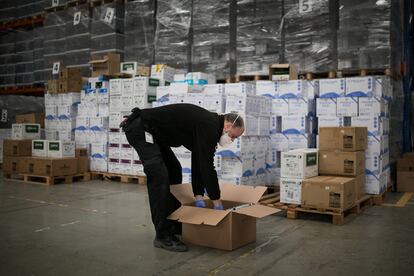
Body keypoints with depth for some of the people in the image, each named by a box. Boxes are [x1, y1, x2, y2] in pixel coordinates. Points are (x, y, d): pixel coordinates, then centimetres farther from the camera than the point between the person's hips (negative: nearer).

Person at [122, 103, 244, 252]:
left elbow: (198, 164, 13)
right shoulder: (209, 127, -19)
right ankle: (163, 235, -12)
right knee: (159, 176, -19)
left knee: (174, 172, 15)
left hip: (153, 132, 11)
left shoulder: (207, 125, 10)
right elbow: (207, 166, -21)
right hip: (139, 129, -11)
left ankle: (174, 224, 23)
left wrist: (199, 197, 8)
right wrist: (217, 202, -13)